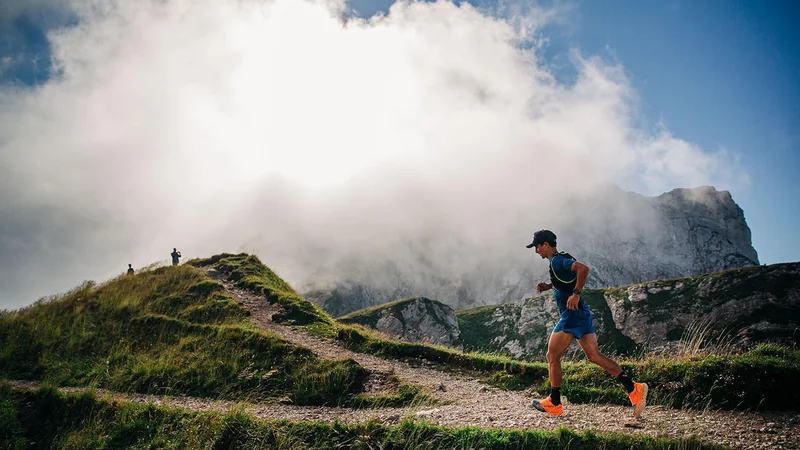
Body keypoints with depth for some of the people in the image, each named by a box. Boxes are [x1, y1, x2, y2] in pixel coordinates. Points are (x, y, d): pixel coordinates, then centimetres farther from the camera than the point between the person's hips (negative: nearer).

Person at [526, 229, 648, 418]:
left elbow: (583, 269, -29)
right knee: (594, 356, 7)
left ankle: (554, 404, 11)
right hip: (582, 314, 10)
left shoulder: (557, 261, -13)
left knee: (552, 357, 2)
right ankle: (633, 388, -1)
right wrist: (548, 286, 17)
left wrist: (576, 294, -27)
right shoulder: (562, 259, 17)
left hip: (572, 316, -10)